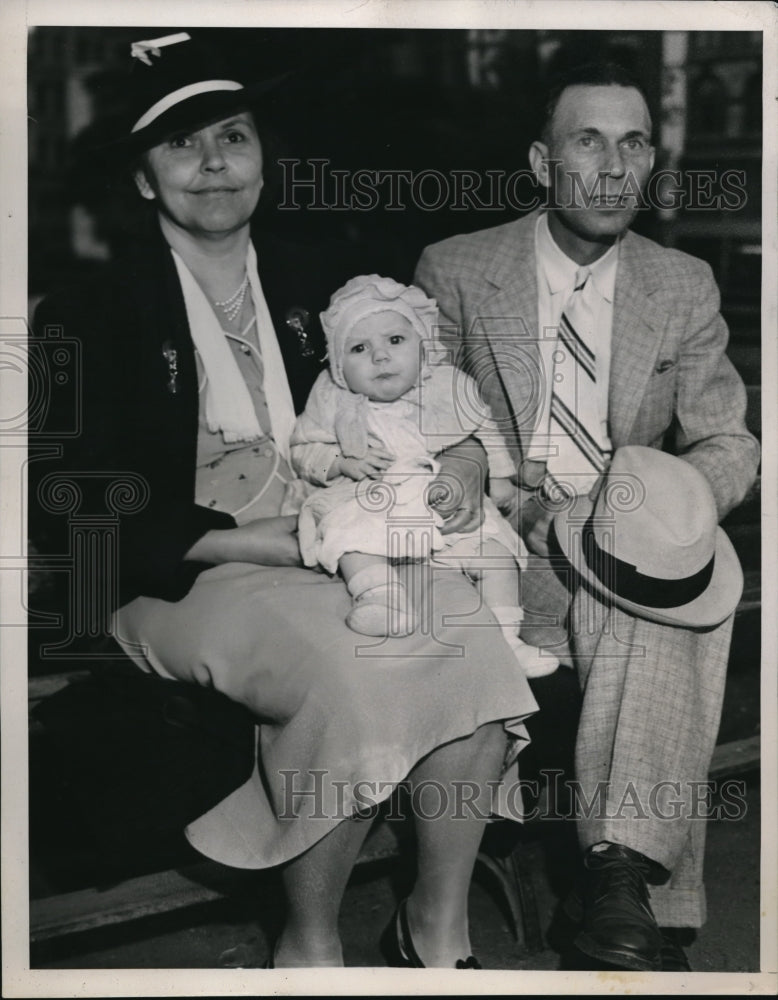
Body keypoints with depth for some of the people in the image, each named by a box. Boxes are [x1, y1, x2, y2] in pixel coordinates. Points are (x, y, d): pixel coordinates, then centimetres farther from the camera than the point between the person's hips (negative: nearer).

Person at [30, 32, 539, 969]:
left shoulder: (311, 284, 15)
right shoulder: (93, 315, -1)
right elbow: (86, 512, -8)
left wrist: (457, 457, -1)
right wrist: (257, 541, -17)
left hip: (334, 547, 5)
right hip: (186, 578, -4)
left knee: (475, 642, -24)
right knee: (349, 677, -32)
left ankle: (439, 922, -6)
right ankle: (308, 944, -9)